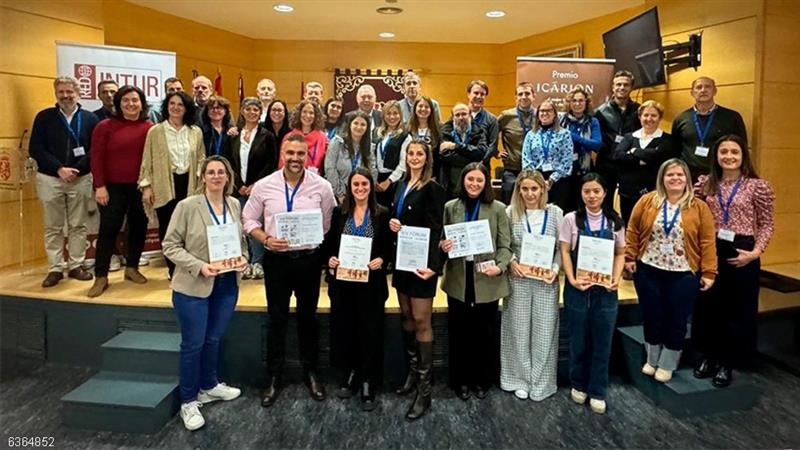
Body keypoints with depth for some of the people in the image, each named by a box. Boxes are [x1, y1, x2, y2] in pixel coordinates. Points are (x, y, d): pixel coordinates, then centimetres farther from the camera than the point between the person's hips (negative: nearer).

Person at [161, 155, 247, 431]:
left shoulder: (234, 205, 3)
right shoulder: (187, 206, -12)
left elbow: (241, 240, 13)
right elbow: (170, 246, -11)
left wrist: (243, 258, -7)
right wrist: (198, 266, -21)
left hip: (227, 285, 5)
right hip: (193, 286, -4)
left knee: (213, 340, 19)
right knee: (193, 344, 6)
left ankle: (209, 386, 41)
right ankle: (188, 401, 23)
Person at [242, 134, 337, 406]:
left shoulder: (322, 186, -6)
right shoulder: (264, 186, -4)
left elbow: (330, 225, 0)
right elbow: (249, 221, 4)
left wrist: (326, 253, -11)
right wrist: (265, 239, -13)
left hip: (309, 260, 0)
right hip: (276, 260, 0)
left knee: (308, 317, 14)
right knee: (277, 319, 11)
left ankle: (311, 372, 32)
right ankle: (274, 377, 27)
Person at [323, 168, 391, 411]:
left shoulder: (382, 214, 1)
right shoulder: (338, 212, 5)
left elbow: (389, 247, 2)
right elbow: (328, 244, 7)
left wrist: (381, 260, -16)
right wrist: (330, 259, -12)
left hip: (371, 282, -2)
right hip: (342, 281, 2)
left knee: (370, 331, 3)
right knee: (344, 329, 10)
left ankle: (368, 385, 14)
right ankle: (349, 375, 29)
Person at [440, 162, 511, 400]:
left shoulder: (497, 209, -2)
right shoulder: (450, 207, 4)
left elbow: (505, 245, -3)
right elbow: (442, 240, 9)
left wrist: (500, 267, -20)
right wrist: (442, 246, -13)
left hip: (487, 282, -1)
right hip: (458, 281, 2)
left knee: (485, 334, 12)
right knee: (459, 333, 11)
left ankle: (482, 380, 30)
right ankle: (460, 380, 28)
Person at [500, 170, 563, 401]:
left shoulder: (555, 212, 1)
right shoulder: (510, 213, -1)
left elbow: (562, 247, 3)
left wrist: (555, 268, -10)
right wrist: (511, 261, -14)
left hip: (546, 280, 1)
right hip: (518, 280, 0)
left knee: (543, 332, 6)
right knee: (519, 331, 7)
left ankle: (540, 382, 21)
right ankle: (520, 380, 22)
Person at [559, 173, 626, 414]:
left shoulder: (615, 222, 4)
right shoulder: (571, 219, -2)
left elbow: (620, 254, 7)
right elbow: (565, 252, -3)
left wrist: (616, 279, -8)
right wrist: (572, 280, -15)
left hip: (605, 289, 1)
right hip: (578, 288, -1)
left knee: (602, 342, 6)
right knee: (579, 340, 9)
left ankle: (597, 392, 20)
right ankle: (578, 385, 29)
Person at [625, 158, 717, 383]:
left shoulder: (699, 207, -3)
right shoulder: (647, 201, -1)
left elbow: (707, 242, -5)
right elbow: (633, 231, 4)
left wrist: (708, 272, -8)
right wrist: (629, 258, -1)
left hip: (683, 275, -1)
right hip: (649, 272, 1)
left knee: (676, 320, 8)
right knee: (652, 317, 12)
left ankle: (667, 365, 26)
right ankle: (652, 360, 32)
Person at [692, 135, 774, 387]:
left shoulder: (758, 186, -7)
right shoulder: (706, 183, 3)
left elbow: (767, 225, -3)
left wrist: (756, 251, -14)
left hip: (741, 253, -3)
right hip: (710, 250, 3)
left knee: (738, 310, 8)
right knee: (707, 306, 10)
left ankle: (727, 363, 23)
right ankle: (709, 357, 28)